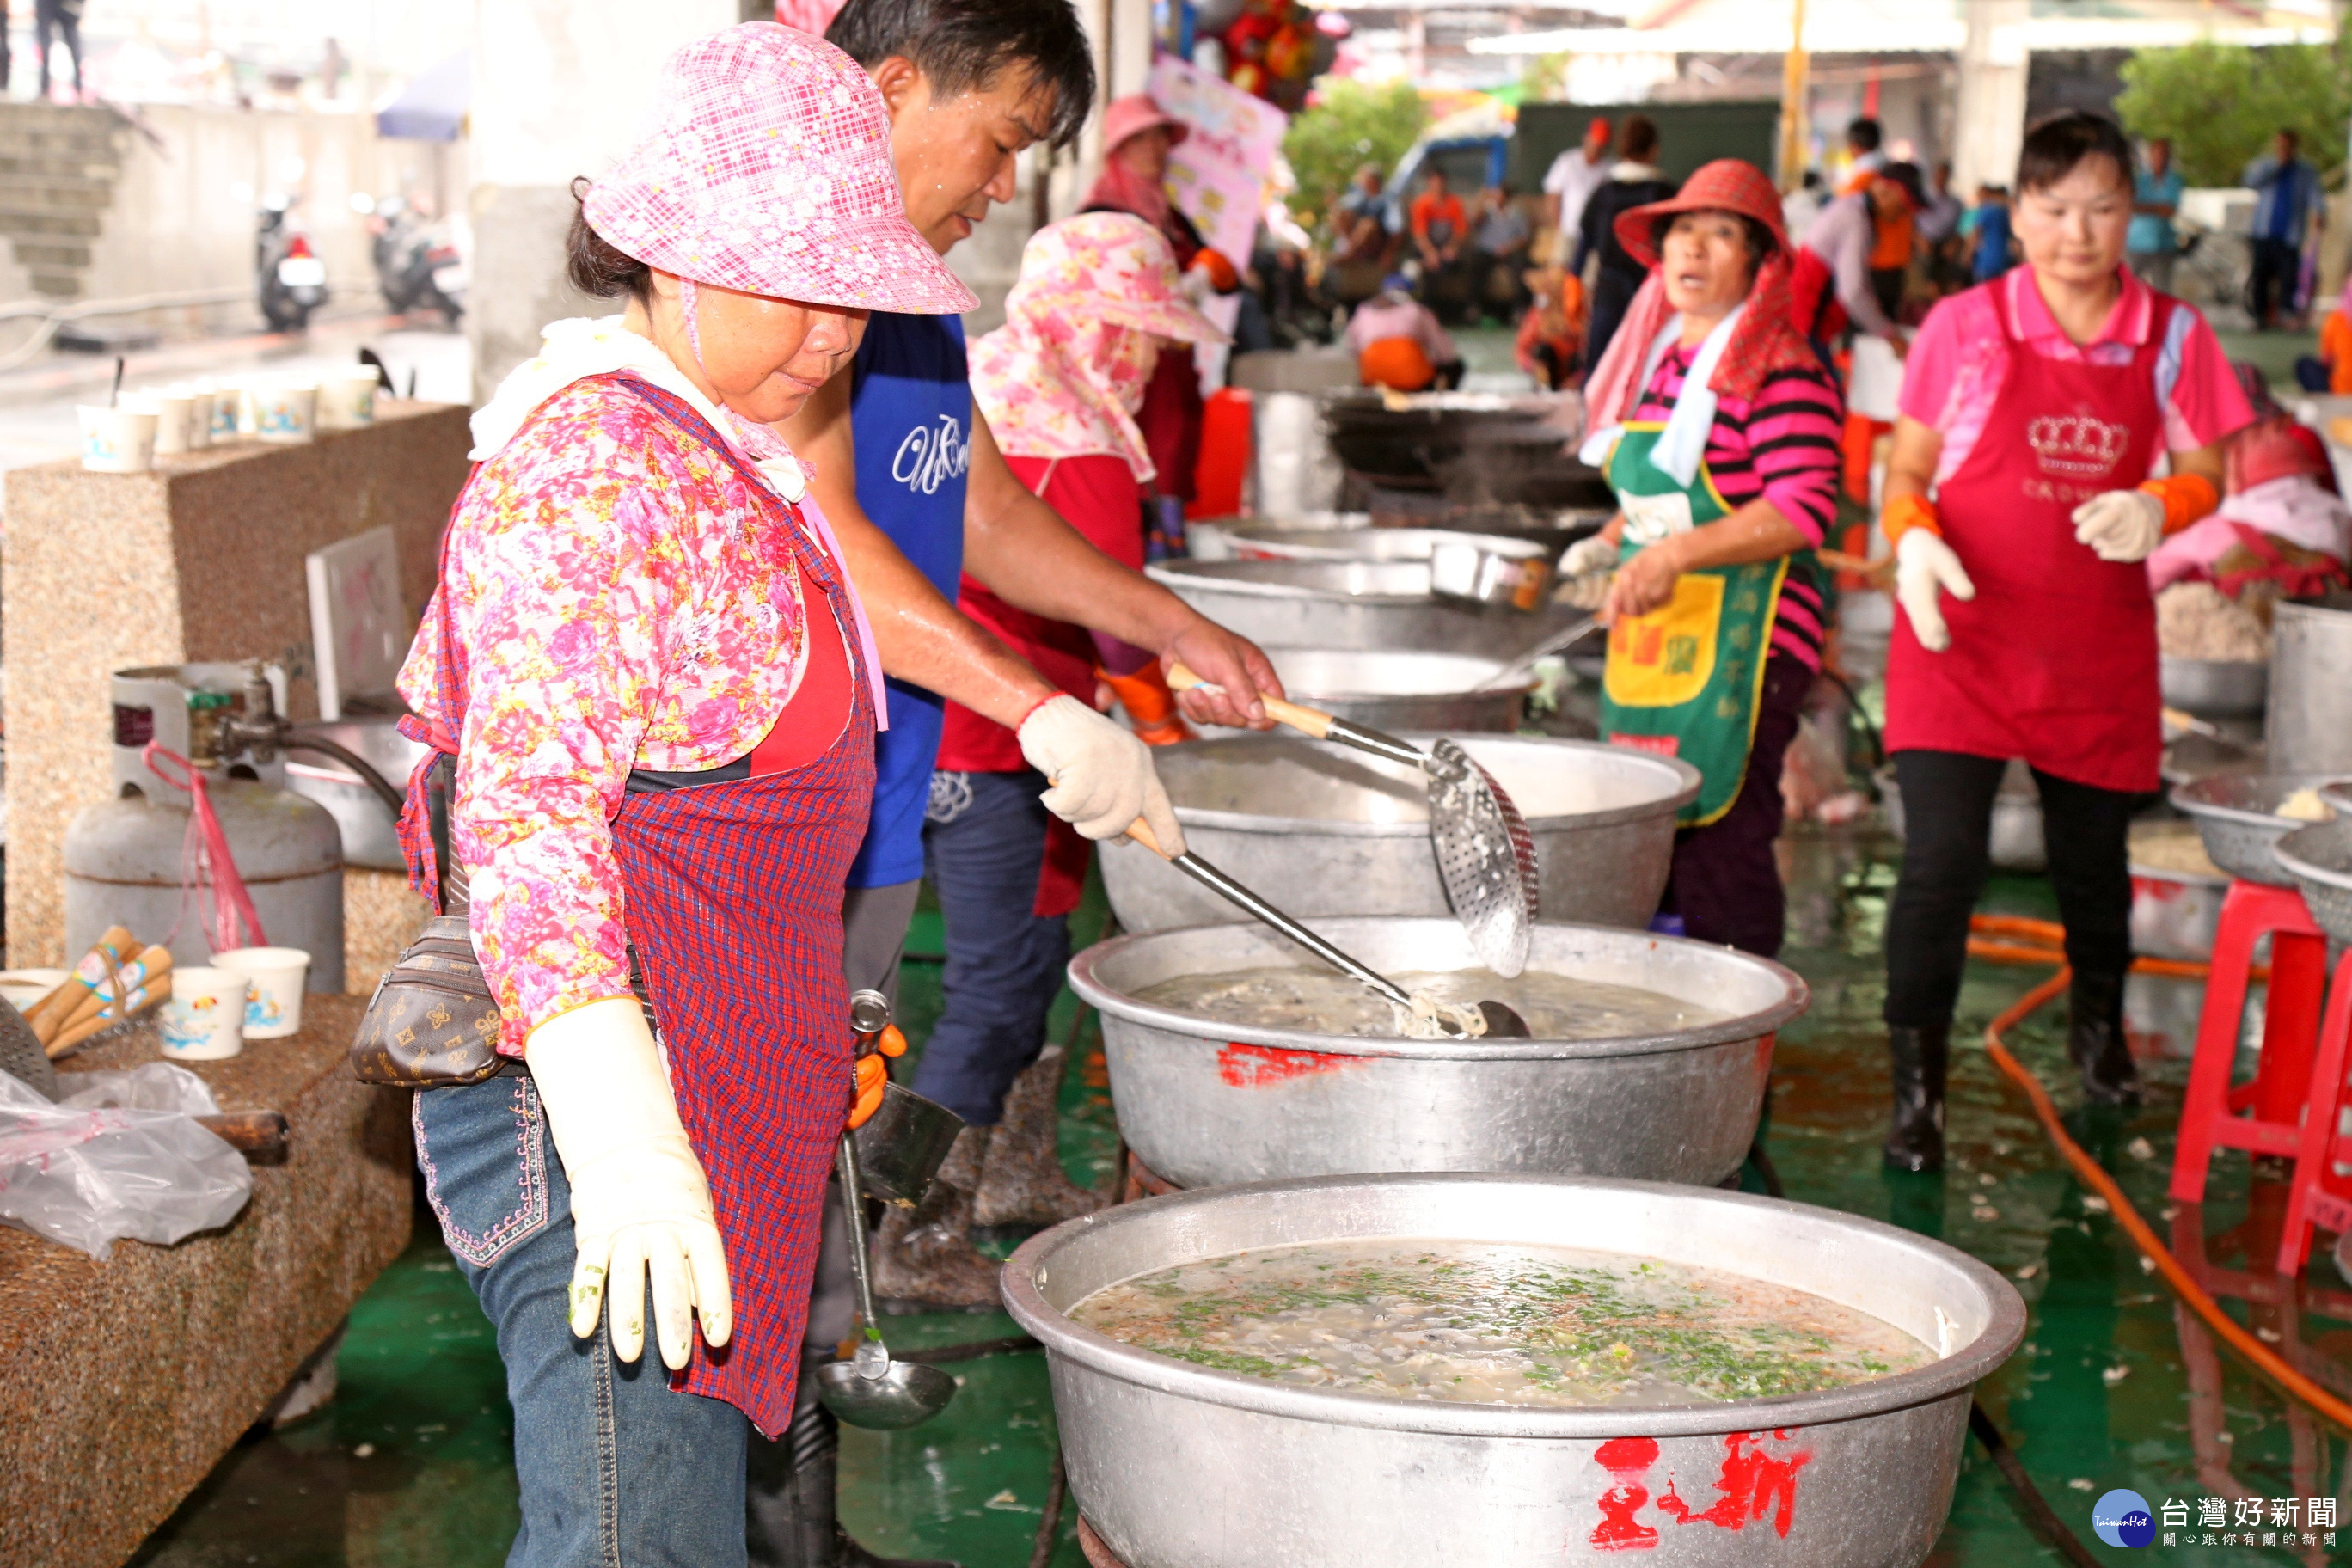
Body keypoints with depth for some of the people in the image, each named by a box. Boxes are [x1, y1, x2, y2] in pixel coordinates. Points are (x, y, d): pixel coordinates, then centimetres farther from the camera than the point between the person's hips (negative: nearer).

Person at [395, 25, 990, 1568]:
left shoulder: (715, 455, 16)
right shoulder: (588, 462, -16)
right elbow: (526, 815, -23)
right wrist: (617, 1137, -31)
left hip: (719, 1084, 10)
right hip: (607, 1081, -10)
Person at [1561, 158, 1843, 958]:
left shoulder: (1782, 369, -10)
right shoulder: (1656, 360, 17)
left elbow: (1803, 510, -18)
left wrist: (1676, 552, -25)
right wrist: (1611, 542, 11)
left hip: (1743, 643, -8)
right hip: (1649, 636, 9)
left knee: (1720, 842, -10)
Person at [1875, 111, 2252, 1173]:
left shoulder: (2172, 339, 2)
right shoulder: (1966, 327, -3)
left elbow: (2206, 475, 8)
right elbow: (1906, 470, 1)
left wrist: (2155, 510, -15)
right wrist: (1913, 542, -19)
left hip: (2098, 649, 3)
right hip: (1963, 636, -3)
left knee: (2093, 857, 18)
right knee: (1941, 861, -12)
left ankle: (2098, 1028, 46)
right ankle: (1916, 1092, 0)